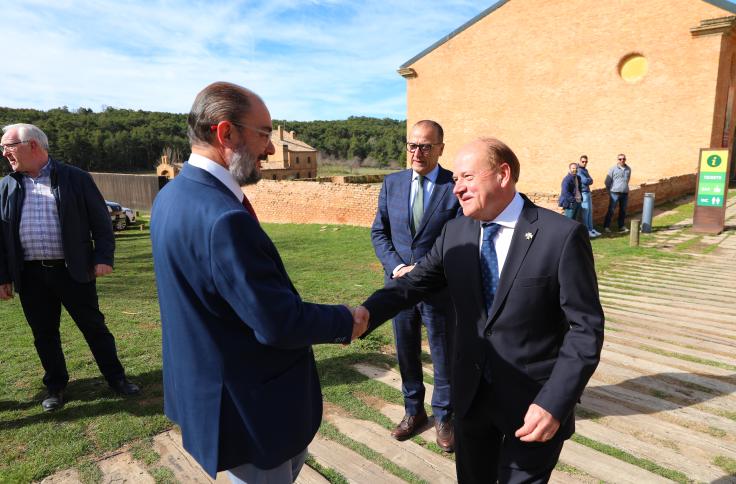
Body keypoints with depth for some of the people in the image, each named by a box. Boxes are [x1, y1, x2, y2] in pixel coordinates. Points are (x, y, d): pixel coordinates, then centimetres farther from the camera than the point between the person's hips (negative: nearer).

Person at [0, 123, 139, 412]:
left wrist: (103, 257, -10)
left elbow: (100, 220, -2)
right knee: (44, 334, 12)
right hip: (30, 275, 3)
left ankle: (116, 378, 21)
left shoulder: (76, 179, -2)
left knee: (94, 327, 6)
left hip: (73, 270, -3)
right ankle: (55, 386, 30)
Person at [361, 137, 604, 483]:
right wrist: (365, 314, -24)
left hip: (534, 402, -4)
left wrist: (554, 403, -23)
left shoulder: (562, 235, -16)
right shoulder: (454, 233, -2)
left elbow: (586, 328, -16)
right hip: (471, 395, 5)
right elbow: (415, 282, -6)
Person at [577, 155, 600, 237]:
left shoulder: (585, 170, 16)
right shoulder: (579, 170, -13)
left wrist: (588, 180, -10)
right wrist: (589, 180, 0)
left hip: (588, 192, 9)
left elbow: (591, 181, 11)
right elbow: (585, 181, -20)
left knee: (590, 212, 12)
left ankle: (591, 229, 20)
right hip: (583, 193, -9)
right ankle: (586, 231, 1)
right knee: (585, 212, -5)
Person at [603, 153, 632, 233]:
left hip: (625, 193, 5)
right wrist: (609, 192, 1)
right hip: (615, 193, -5)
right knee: (611, 210, -5)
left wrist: (625, 187, 18)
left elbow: (628, 179, 22)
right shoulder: (613, 169, -3)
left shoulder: (628, 169, 9)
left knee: (623, 210, 11)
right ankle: (606, 226, -2)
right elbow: (607, 181, 0)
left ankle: (621, 226, 21)